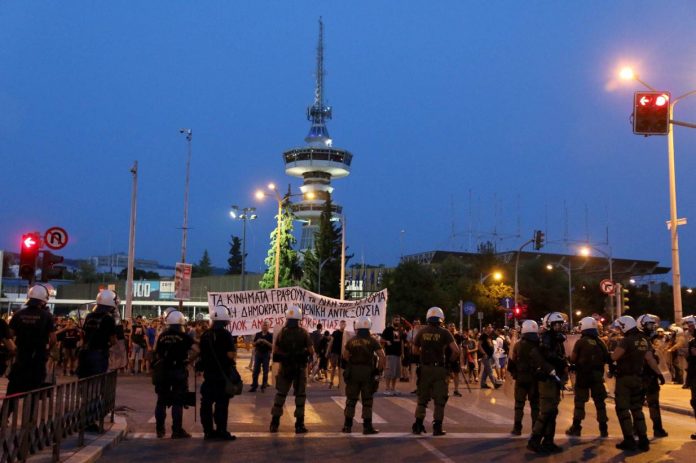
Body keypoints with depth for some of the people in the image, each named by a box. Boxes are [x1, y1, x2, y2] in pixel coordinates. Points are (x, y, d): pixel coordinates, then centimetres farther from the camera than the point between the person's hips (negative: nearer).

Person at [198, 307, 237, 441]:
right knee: (222, 404, -1)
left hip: (208, 374, 5)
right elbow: (231, 355, -19)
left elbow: (201, 353, 14)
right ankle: (221, 431, 0)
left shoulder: (205, 335, 6)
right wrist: (234, 349, 1)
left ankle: (208, 431, 12)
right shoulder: (226, 334, -13)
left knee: (206, 403, 9)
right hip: (223, 374, -5)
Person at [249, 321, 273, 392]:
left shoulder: (270, 335, -2)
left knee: (265, 371, 1)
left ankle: (264, 386, 8)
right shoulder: (257, 334, 7)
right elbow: (254, 344, 9)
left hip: (266, 354, -2)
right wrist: (257, 342, -11)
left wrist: (266, 342, -22)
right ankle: (254, 386, 5)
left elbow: (272, 346, -7)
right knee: (256, 371, 1)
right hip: (258, 354, 2)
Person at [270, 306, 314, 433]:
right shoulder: (303, 333, -8)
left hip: (284, 367, 2)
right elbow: (311, 352, -9)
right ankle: (299, 425, 5)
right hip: (300, 368, -2)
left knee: (280, 394, 12)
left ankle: (274, 424, 13)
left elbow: (275, 351, -2)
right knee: (300, 395, 6)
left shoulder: (282, 332, -2)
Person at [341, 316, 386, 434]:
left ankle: (348, 425, 14)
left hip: (353, 372, 2)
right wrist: (379, 369, 1)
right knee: (367, 400, 5)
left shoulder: (351, 341, 1)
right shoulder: (373, 341, -5)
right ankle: (367, 426, 6)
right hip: (368, 373, -1)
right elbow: (382, 357, -11)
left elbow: (345, 356, 7)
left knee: (351, 399, 10)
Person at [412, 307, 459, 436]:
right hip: (439, 369, -3)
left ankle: (418, 426, 14)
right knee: (439, 399, 6)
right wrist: (450, 359, 2)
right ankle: (437, 427, 6)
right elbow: (456, 350, -16)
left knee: (422, 398, 13)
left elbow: (415, 350, 10)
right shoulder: (444, 333, -8)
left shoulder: (422, 332, 1)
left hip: (425, 368, 3)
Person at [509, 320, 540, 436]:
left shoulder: (518, 345, -9)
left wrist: (514, 373, 11)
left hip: (521, 378, -1)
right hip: (536, 378, 1)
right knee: (535, 404, 11)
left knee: (519, 403, 8)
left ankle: (517, 428, 7)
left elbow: (512, 362, -4)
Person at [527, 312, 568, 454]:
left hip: (554, 380, 10)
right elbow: (535, 355, -30)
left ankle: (548, 442, 18)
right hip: (548, 380, -9)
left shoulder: (557, 339, 15)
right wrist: (551, 371, -28)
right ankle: (534, 441, -6)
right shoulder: (546, 339, -14)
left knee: (552, 411, 12)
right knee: (546, 411, -10)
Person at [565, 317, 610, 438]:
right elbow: (608, 359, 0)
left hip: (583, 376, -3)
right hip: (597, 376, 3)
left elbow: (573, 359, -8)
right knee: (600, 402, 10)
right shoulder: (600, 342, 3)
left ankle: (576, 428, 7)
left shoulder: (580, 342, -9)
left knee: (579, 402, 6)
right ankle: (603, 430, 11)